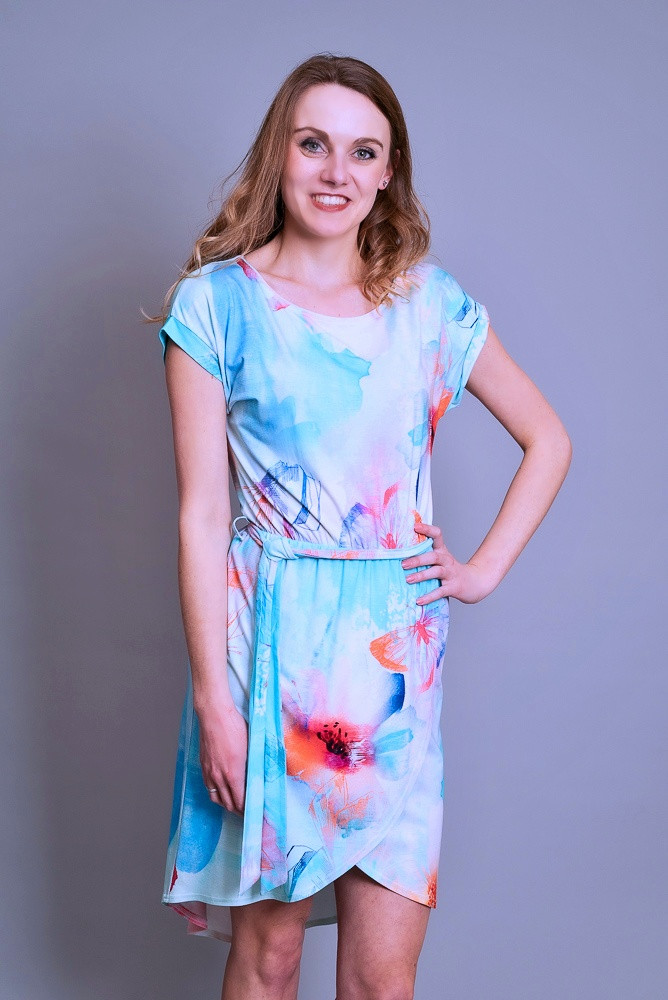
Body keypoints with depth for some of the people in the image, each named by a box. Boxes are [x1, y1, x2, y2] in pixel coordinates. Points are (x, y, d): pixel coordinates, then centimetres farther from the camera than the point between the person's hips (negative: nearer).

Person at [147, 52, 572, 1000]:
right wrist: (213, 698, -8)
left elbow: (548, 439, 17)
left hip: (395, 646, 2)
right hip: (270, 637, -2)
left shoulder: (431, 303, 6)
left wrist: (487, 566, 6)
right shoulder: (218, 300, -1)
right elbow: (201, 513, -5)